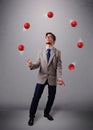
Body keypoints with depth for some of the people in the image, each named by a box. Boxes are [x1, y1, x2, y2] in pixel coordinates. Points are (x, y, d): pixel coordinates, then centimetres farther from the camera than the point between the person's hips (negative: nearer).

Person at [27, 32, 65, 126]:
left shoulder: (57, 52, 0)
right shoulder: (41, 51, 6)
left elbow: (59, 66, -6)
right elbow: (37, 64, 1)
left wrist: (59, 78, -20)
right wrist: (31, 65, -22)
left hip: (52, 79, 0)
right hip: (42, 78, 1)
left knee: (51, 98, 10)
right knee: (36, 97, 1)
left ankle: (46, 113, 33)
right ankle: (31, 116, 17)